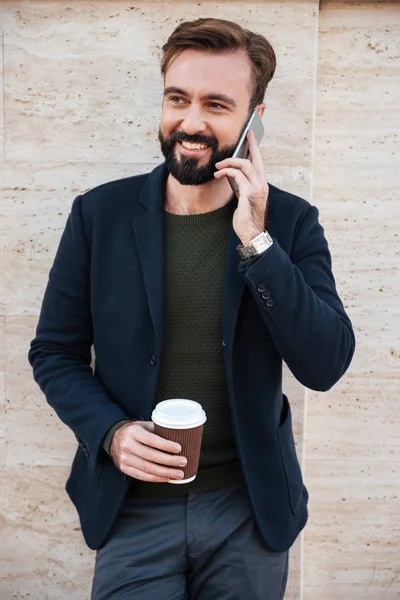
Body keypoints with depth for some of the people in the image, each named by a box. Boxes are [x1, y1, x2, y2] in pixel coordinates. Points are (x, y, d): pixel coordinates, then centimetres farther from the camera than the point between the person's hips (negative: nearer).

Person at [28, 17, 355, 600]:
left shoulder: (289, 222, -5)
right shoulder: (100, 213, -5)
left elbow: (326, 366, -13)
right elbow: (54, 351, 2)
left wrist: (256, 241, -21)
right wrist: (109, 432, -14)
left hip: (251, 509, 1)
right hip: (132, 509, 0)